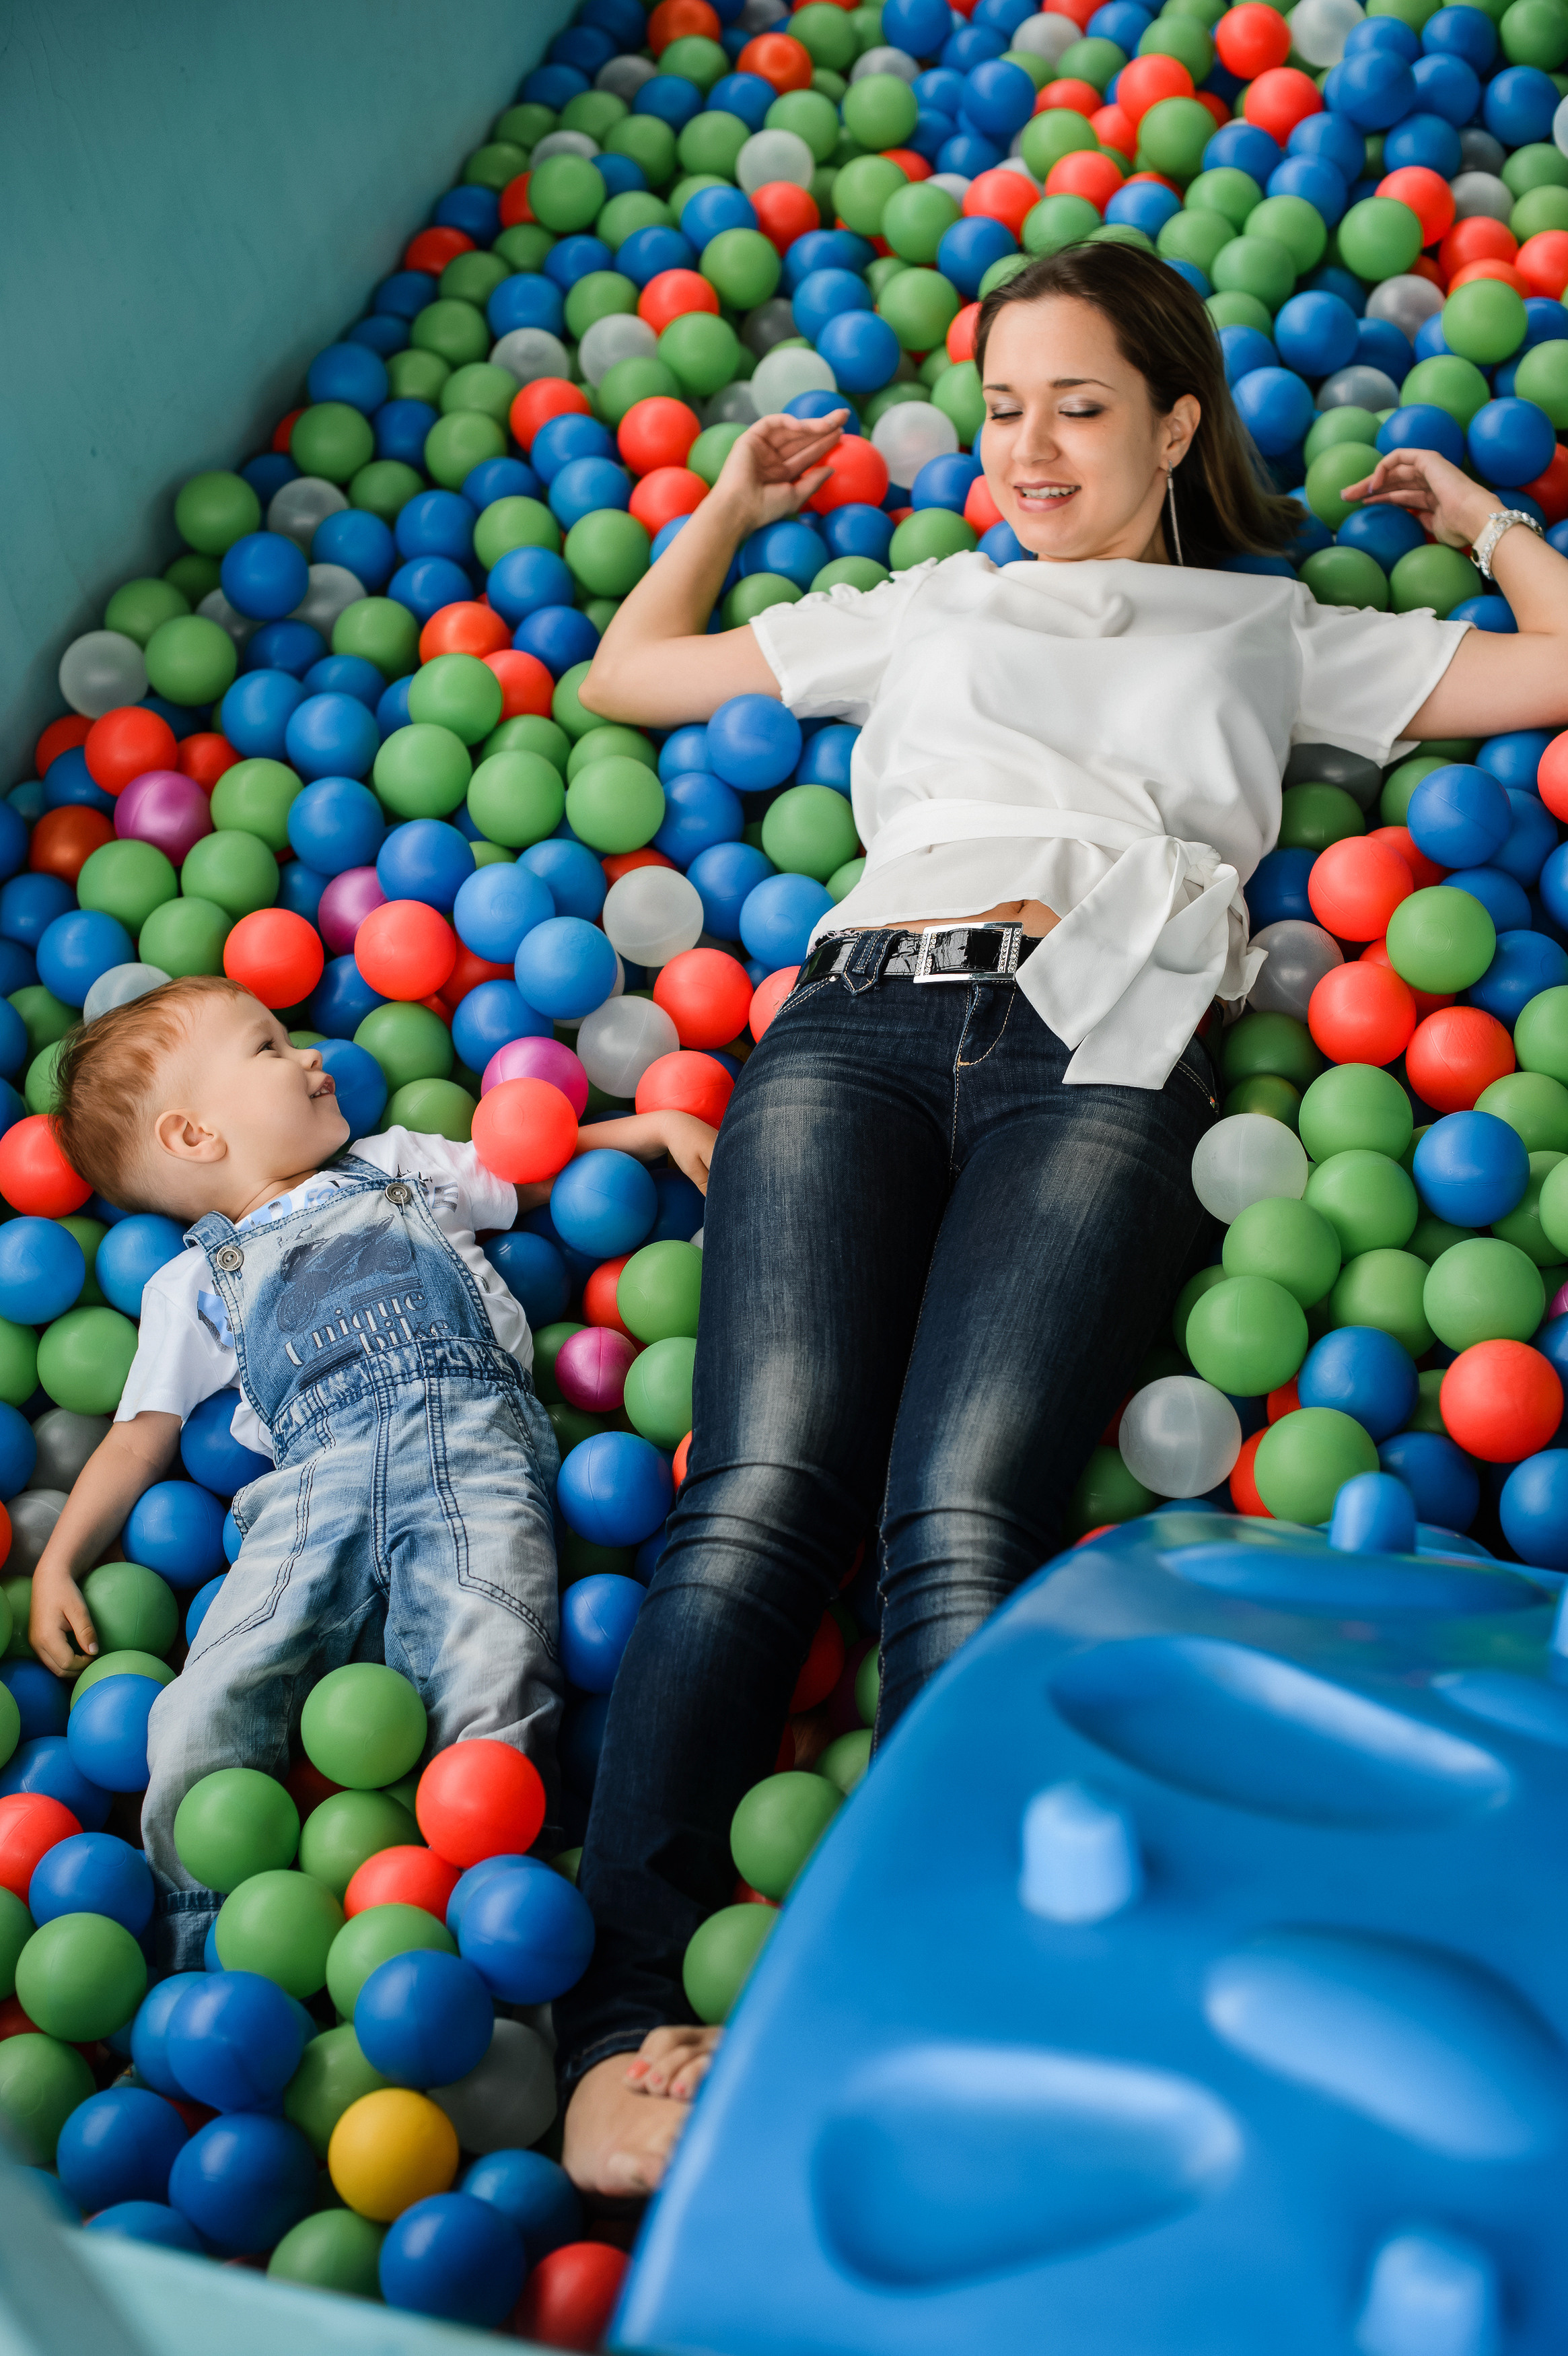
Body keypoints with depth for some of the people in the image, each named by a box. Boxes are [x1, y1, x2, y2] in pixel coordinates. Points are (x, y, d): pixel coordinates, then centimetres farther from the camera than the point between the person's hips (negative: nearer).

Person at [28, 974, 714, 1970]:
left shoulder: (399, 1164, 37)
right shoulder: (193, 1281, 32)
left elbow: (542, 1168, 44)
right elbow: (142, 1436, 27)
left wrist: (653, 1124, 28)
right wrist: (59, 1561, 15)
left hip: (469, 1434, 0)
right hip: (317, 1470, 0)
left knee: (492, 1704, -29)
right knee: (198, 1733, -23)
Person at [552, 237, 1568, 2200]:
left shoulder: (1276, 632, 30)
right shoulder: (922, 612, 34)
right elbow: (625, 673, 39)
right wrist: (734, 497, 42)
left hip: (1099, 1049, -1)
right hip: (857, 1023, 2)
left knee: (960, 1530, -25)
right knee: (757, 1503, -22)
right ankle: (620, 2012, -22)